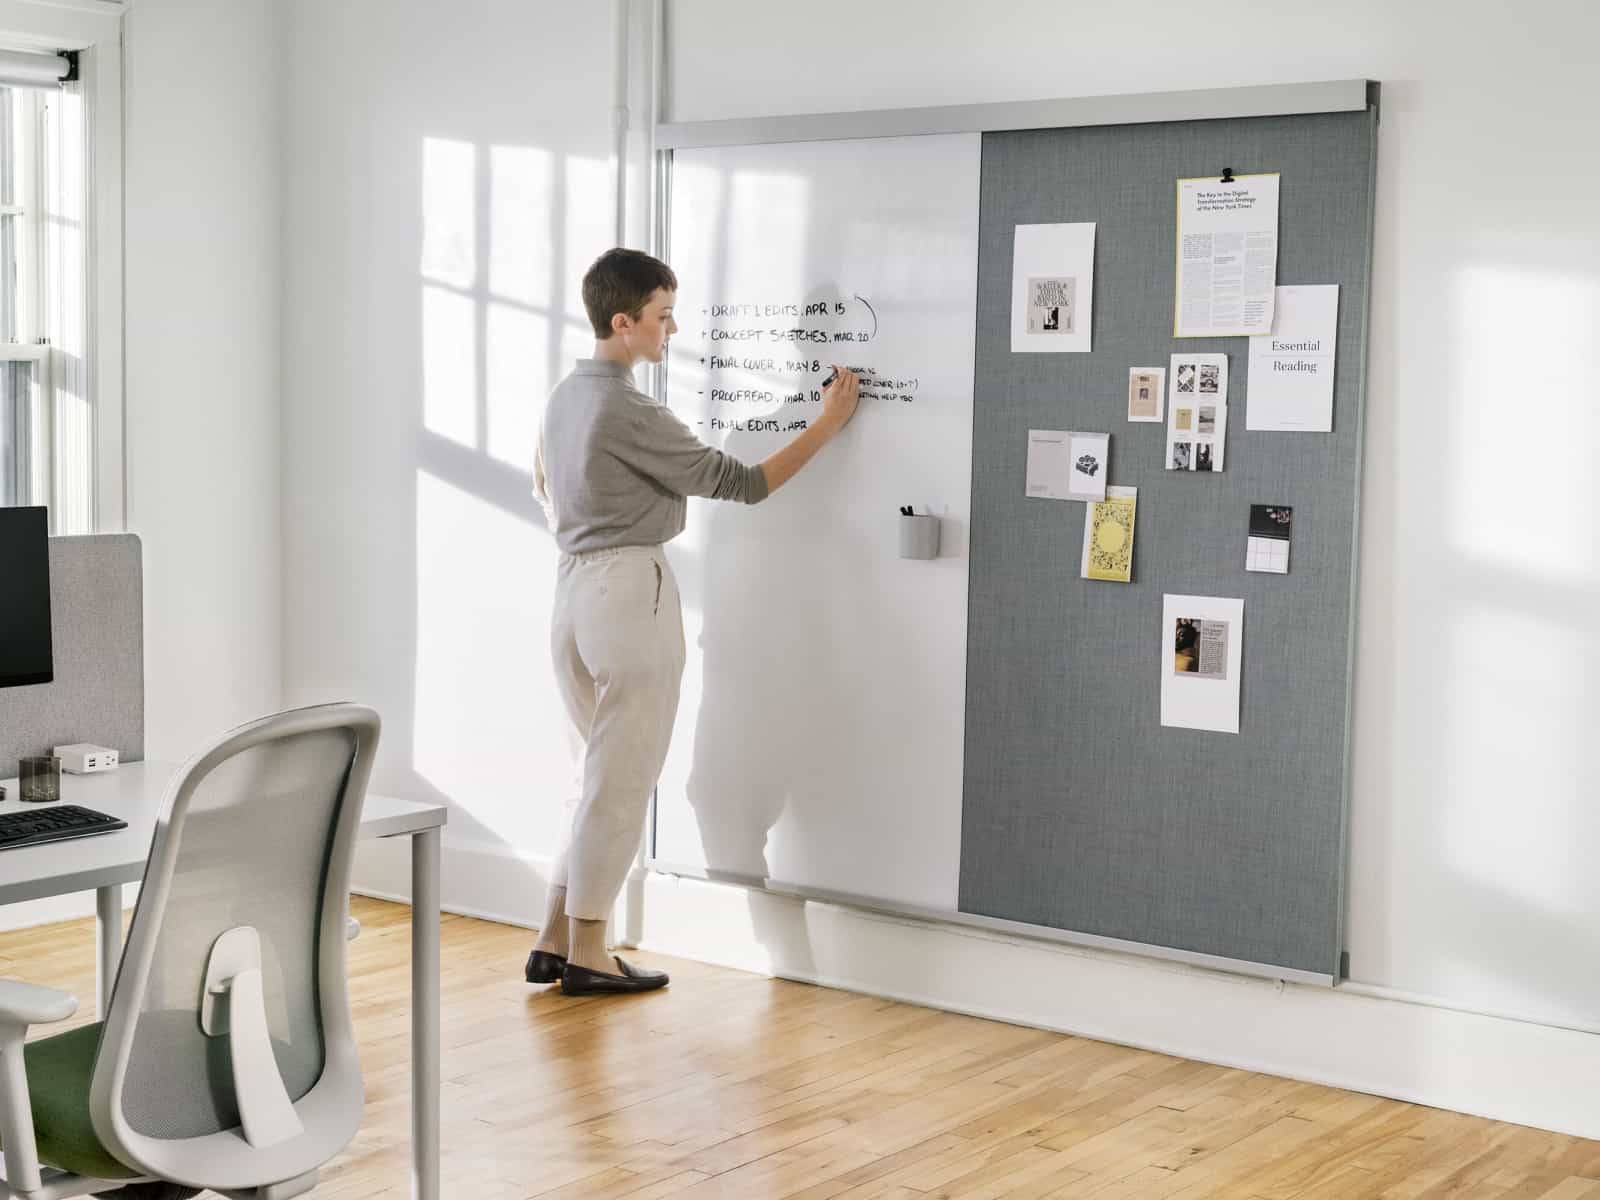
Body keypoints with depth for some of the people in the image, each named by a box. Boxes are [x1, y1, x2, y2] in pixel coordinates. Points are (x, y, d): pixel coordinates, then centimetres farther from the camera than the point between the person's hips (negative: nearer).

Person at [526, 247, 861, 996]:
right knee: (623, 780, 0)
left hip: (572, 589, 9)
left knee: (605, 772, 17)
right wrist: (828, 424, -8)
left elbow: (544, 485, 26)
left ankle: (555, 940, 17)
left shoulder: (564, 396, 10)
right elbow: (739, 484, -14)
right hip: (631, 590, -9)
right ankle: (586, 954, 6)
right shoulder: (631, 413, -17)